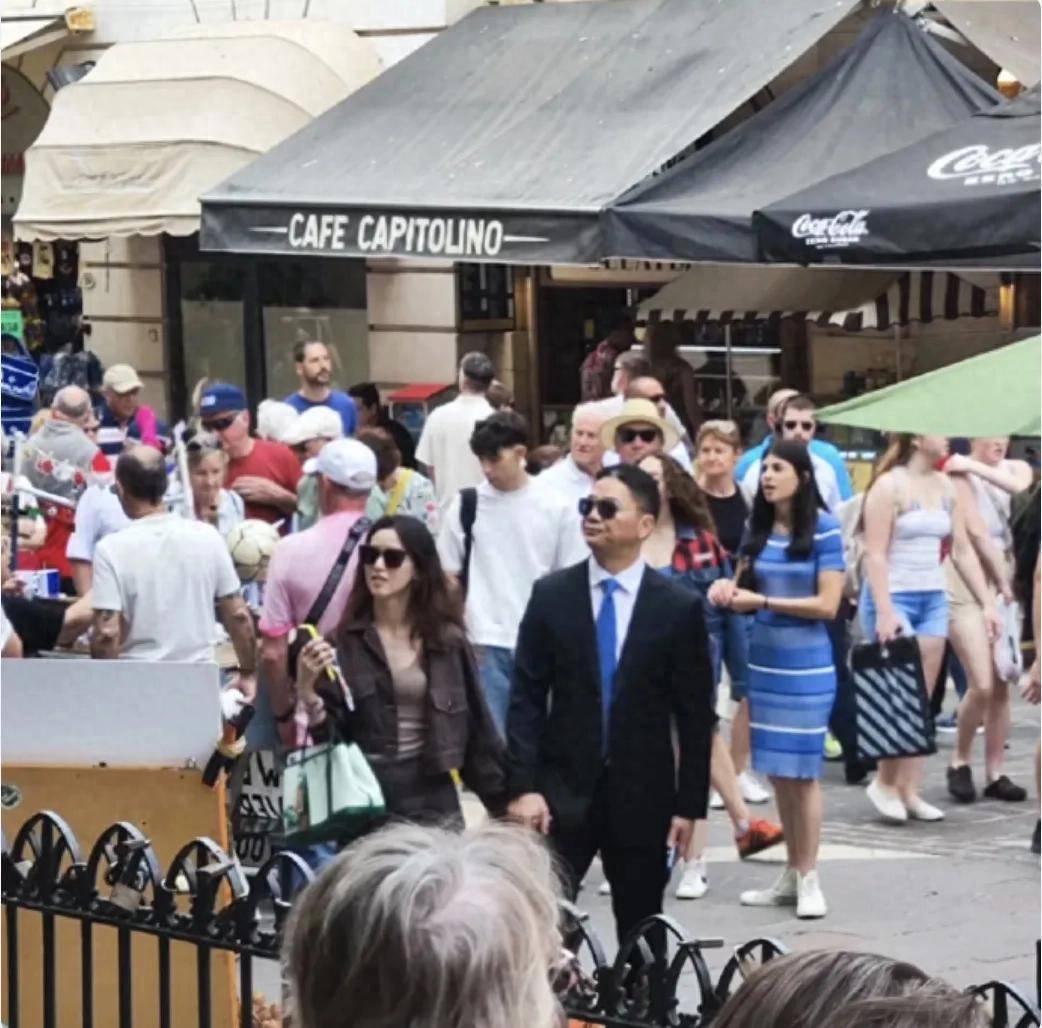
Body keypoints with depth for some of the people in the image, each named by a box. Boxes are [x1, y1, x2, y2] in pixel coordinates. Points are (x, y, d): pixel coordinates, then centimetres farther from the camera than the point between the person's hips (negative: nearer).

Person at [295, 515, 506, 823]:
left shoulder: (448, 639, 5)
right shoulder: (344, 640, -2)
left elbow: (477, 728, 8)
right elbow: (326, 731, -4)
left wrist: (508, 797, 7)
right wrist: (307, 692, -22)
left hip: (432, 799, 2)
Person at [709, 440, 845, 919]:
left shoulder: (823, 529, -10)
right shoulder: (758, 529, 6)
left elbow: (827, 604, -13)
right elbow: (745, 589, 16)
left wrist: (762, 601, -14)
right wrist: (728, 592, -7)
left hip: (806, 662, -5)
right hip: (764, 657, 5)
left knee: (802, 770, -2)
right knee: (776, 770, 8)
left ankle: (808, 879, 5)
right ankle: (791, 874, 17)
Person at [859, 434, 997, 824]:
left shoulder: (944, 486, 10)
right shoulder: (890, 485, -10)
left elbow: (963, 550, 14)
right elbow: (875, 554, -14)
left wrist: (987, 602, 9)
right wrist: (884, 612, -20)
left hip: (933, 600, 7)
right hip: (895, 597, -7)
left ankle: (908, 790, 6)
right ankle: (884, 782, 5)